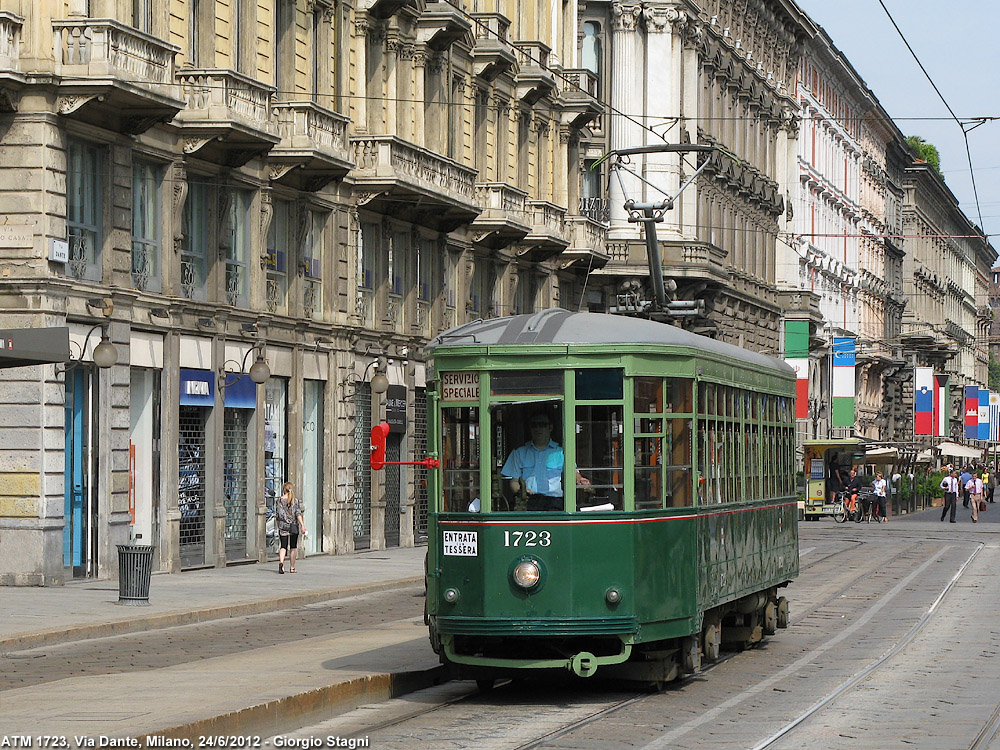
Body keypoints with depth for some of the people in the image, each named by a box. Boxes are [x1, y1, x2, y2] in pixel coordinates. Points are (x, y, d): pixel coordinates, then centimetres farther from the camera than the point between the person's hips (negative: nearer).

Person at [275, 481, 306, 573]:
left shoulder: (279, 501, 0)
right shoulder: (296, 501, -4)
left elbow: (278, 515, 4)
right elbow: (298, 514, -11)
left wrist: (279, 526, 15)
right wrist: (302, 525, -12)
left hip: (283, 526, 1)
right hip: (294, 526, -1)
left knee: (283, 546, 2)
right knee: (293, 547, 10)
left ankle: (281, 562, -24)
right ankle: (292, 567, 14)